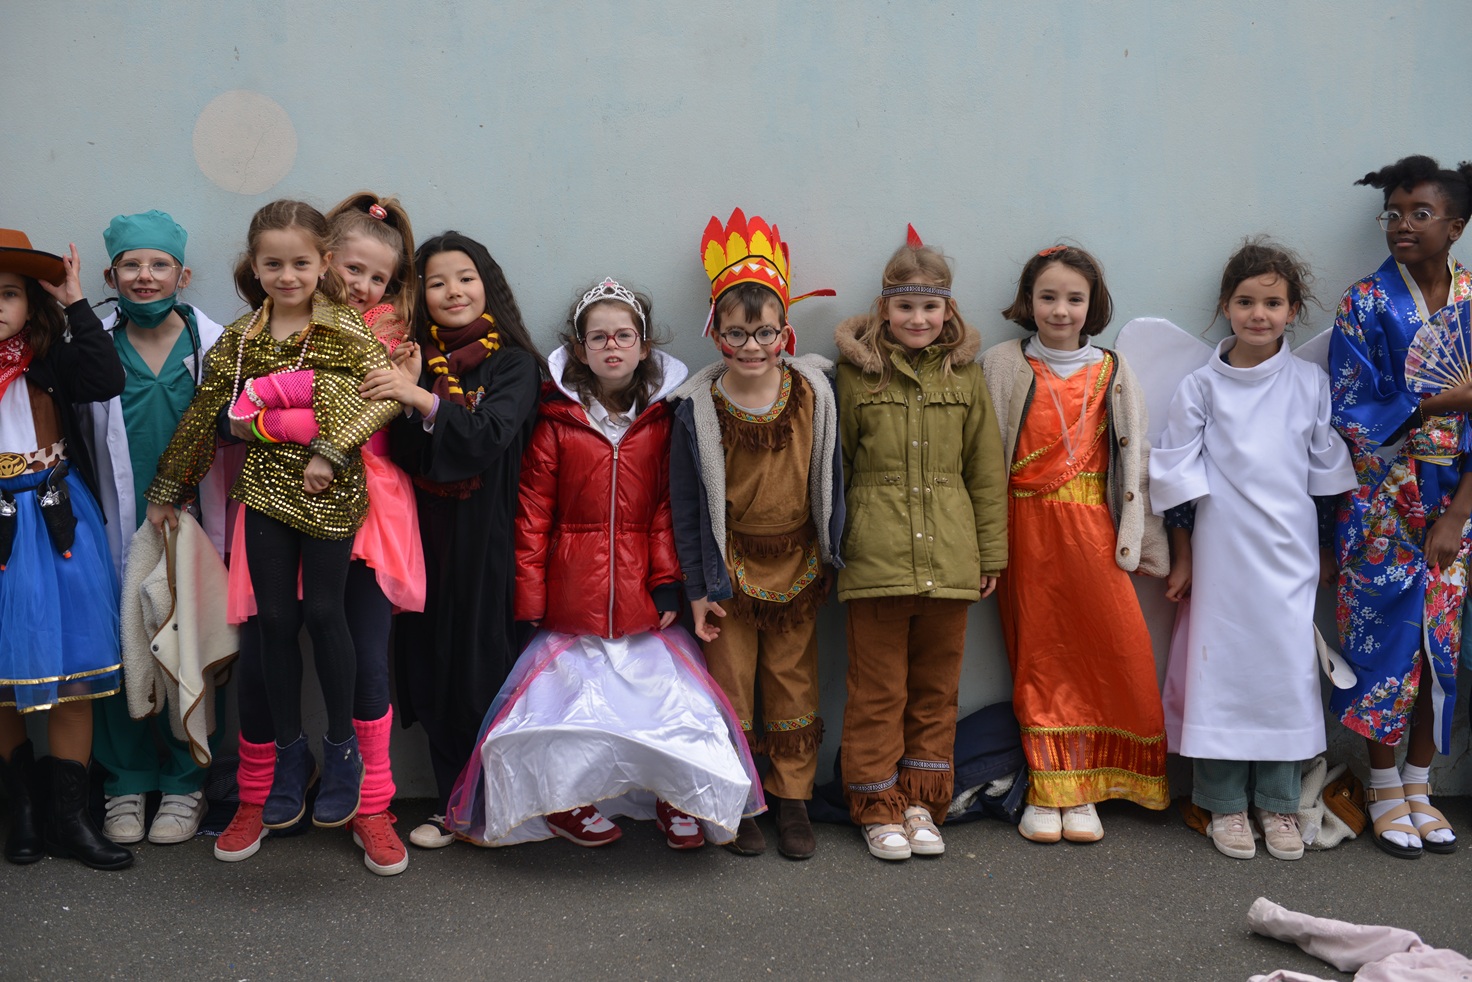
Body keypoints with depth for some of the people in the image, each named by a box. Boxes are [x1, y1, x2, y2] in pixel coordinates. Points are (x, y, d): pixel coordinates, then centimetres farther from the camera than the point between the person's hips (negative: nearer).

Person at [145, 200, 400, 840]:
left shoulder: (344, 330, -4)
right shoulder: (239, 339, 6)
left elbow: (389, 394, -15)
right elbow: (201, 415, 12)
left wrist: (331, 452, -21)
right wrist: (167, 488, 17)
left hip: (327, 493, -3)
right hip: (265, 491, 3)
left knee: (323, 611, 1)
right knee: (276, 619, 6)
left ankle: (341, 748, 17)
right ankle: (289, 752, 20)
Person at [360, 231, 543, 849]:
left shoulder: (513, 364, -1)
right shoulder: (417, 359, 9)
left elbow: (490, 435, -18)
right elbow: (404, 458, 1)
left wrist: (420, 399, -26)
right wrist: (407, 393, -14)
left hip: (487, 536, -4)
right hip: (429, 534, 4)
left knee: (484, 659, -2)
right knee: (433, 664, 6)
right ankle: (452, 805, 18)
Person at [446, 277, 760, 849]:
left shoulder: (663, 422, 7)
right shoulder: (555, 425, 3)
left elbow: (668, 509, 6)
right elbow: (532, 517, 1)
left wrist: (668, 582, -2)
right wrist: (529, 600, -3)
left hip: (643, 605, 1)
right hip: (573, 602, 0)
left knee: (667, 695, -6)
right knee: (569, 696, -6)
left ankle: (682, 803, 10)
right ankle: (570, 802, 12)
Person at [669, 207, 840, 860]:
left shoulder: (813, 393, -5)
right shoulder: (697, 407, -9)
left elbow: (829, 480, 5)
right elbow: (685, 502, -3)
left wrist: (832, 554, 7)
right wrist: (696, 585, -4)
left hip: (797, 563, 2)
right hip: (729, 567, -1)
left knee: (794, 682, 10)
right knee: (731, 683, 6)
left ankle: (793, 800, 23)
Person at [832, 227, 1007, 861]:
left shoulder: (964, 375, 8)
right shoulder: (857, 374, 1)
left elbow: (987, 471, 10)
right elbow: (834, 468, 4)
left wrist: (991, 553, 8)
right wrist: (832, 543, 0)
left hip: (949, 561, 3)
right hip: (875, 560, -2)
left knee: (936, 688, 11)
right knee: (877, 690, 3)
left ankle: (921, 803, 24)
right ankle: (878, 808, 17)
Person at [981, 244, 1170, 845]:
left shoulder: (1111, 372, 8)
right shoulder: (1003, 367, 4)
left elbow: (1133, 456, 8)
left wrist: (1135, 540, 2)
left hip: (1091, 526, 1)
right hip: (1026, 527, -1)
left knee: (1112, 644, -5)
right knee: (1038, 654, 3)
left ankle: (1082, 788, 6)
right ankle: (1047, 789, 11)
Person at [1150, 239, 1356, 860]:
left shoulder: (1311, 384, 5)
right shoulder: (1200, 388, 0)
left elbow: (1327, 472, 11)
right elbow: (1177, 476, 2)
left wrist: (1326, 548, 11)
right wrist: (1182, 557, 2)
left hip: (1289, 552, 1)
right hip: (1221, 550, -1)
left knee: (1288, 667, 2)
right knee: (1220, 668, 1)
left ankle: (1279, 804, 16)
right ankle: (1225, 803, 14)